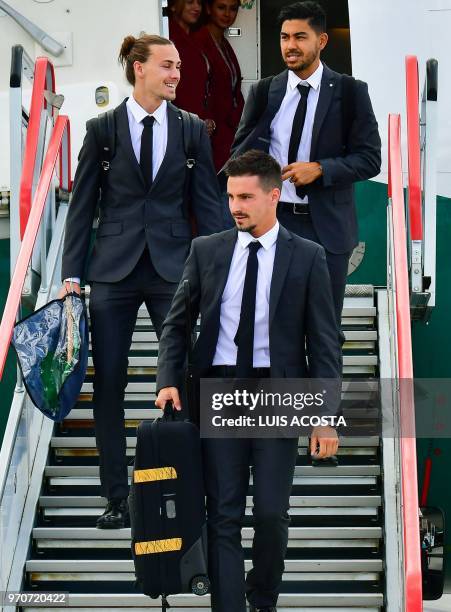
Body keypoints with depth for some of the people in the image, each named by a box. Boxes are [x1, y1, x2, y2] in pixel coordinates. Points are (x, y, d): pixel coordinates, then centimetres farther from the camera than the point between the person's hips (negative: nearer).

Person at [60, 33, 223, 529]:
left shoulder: (191, 129, 3)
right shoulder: (102, 129, 0)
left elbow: (207, 205, 5)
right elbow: (82, 205, 2)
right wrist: (71, 273, -2)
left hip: (173, 267, 0)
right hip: (113, 271, 0)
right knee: (108, 385, 3)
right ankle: (116, 497, 14)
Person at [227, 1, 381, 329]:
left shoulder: (350, 92, 0)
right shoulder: (264, 92, 6)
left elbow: (370, 158, -1)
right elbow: (240, 153, 11)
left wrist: (320, 169, -16)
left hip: (327, 225, -1)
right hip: (272, 220, 1)